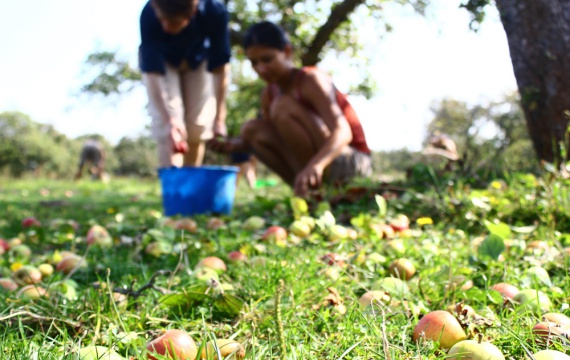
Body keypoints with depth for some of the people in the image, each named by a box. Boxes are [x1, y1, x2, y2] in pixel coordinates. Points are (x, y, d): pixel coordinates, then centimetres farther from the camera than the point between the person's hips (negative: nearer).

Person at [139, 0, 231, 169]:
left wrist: (219, 119, -29)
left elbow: (220, 67, -28)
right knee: (167, 128, -16)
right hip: (161, 60, -1)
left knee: (198, 126, -4)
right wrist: (168, 119, -50)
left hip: (199, 60, 1)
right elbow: (152, 72, -38)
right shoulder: (149, 15, -38)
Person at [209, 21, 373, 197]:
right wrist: (235, 145, -17)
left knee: (283, 107, -23)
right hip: (311, 164, 7)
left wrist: (316, 164, -51)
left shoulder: (311, 81, -18)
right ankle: (311, 190, -5)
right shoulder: (269, 94, 3)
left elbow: (343, 132, -32)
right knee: (252, 129, -6)